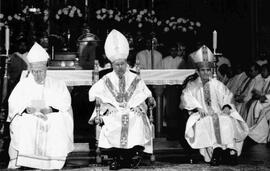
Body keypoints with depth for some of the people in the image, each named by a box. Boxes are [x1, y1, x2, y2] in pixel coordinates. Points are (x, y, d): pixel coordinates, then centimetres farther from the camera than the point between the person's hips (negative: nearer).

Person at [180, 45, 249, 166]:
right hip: (202, 115, -2)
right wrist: (198, 108, -19)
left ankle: (231, 150, -39)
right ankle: (214, 150, -44)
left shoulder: (217, 84, 22)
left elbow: (227, 95, 12)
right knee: (205, 123, -37)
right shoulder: (192, 85, 15)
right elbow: (186, 97, -2)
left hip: (219, 112, 2)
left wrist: (226, 106, -11)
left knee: (229, 121, -31)